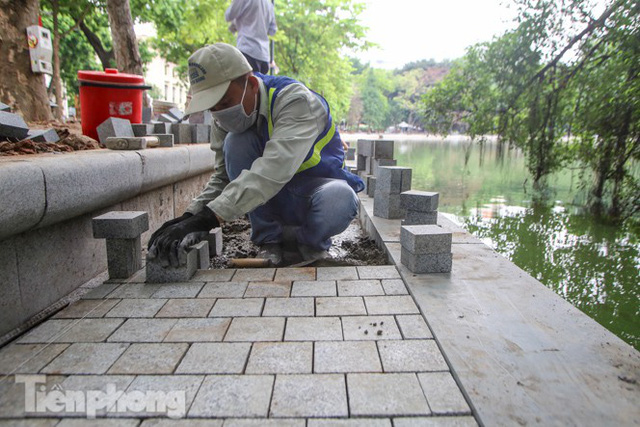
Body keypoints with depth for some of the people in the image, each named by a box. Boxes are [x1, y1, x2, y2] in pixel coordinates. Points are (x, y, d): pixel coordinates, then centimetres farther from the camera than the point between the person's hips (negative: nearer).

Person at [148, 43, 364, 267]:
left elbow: (273, 169, -41)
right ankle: (268, 240, -10)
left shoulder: (296, 100, -26)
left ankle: (312, 241, -3)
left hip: (317, 189, -4)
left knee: (338, 201, -40)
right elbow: (222, 176, -4)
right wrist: (192, 215, -23)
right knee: (236, 141, -22)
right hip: (274, 198, 5)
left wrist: (208, 217, -47)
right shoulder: (228, 119, -6)